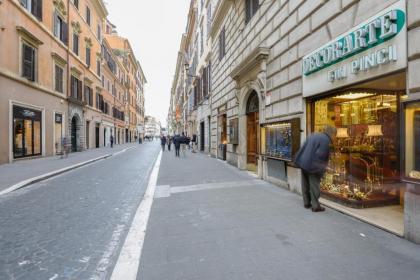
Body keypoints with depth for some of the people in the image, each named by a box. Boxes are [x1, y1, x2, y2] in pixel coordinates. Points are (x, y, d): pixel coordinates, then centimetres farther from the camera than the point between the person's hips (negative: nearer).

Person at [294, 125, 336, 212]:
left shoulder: (313, 135, 11)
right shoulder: (325, 140, -12)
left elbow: (303, 148, 11)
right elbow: (320, 155, -19)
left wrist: (299, 161, 15)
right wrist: (320, 170, -10)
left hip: (303, 163, 8)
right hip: (313, 165, -8)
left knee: (306, 184, 15)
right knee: (314, 185, 2)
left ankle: (307, 203, 27)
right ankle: (315, 206, 11)